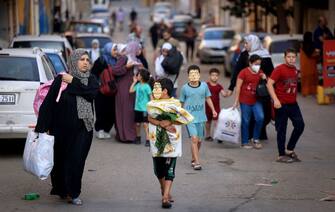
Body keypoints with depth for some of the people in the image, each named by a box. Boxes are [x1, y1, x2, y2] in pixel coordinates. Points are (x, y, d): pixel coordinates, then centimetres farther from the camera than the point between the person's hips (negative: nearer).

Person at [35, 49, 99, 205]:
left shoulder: (91, 80, 5)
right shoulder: (61, 80, -5)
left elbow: (93, 92, -16)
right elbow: (48, 103, -8)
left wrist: (73, 82, -14)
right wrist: (43, 126, -13)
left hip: (83, 129, 1)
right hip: (63, 128, -1)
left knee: (77, 160, -4)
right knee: (61, 159, 9)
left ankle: (73, 193, 5)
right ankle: (61, 189, 30)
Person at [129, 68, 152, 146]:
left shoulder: (147, 86, -11)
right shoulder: (138, 85, 8)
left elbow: (151, 96, -11)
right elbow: (131, 90, 7)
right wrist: (134, 82, 7)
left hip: (145, 108, -6)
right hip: (137, 108, 7)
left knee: (145, 124, -9)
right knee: (138, 123, 14)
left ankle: (147, 139, -6)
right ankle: (138, 137, 30)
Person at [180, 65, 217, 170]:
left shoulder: (204, 85, -1)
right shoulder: (185, 88, -6)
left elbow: (208, 98, 14)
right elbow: (182, 102, 6)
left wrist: (213, 110, 10)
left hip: (201, 118, 3)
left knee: (199, 140, 11)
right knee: (194, 138, -15)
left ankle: (193, 159, 32)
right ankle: (197, 162, -12)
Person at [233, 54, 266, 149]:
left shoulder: (260, 73, 8)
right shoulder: (244, 72, -8)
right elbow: (238, 87, -8)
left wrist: (264, 79, -3)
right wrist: (236, 101, -11)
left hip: (256, 100, 4)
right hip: (245, 101, -4)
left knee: (260, 117, -10)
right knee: (246, 121, 3)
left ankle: (255, 138, 8)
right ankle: (245, 142, 14)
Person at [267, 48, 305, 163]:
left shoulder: (295, 70, 9)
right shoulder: (279, 69, -12)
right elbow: (269, 84, -17)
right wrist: (275, 100, -23)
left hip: (293, 104, 7)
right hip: (281, 104, -7)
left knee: (300, 125, 1)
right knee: (281, 129, 0)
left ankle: (290, 149, 16)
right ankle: (282, 155, 9)